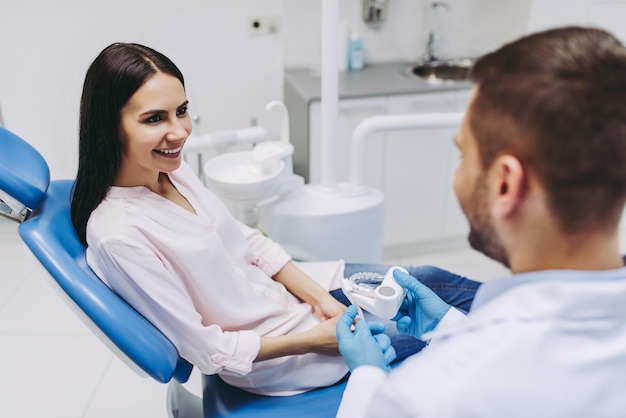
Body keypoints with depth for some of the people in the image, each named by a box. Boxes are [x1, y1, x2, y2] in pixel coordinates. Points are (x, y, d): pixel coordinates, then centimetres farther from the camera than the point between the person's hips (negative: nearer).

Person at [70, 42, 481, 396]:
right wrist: (314, 339, -19)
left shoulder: (173, 170, -5)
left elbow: (251, 242, 4)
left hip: (286, 285, 7)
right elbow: (206, 350, -23)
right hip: (268, 358, -6)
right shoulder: (119, 235, -29)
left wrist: (320, 297, -7)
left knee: (433, 279, 11)